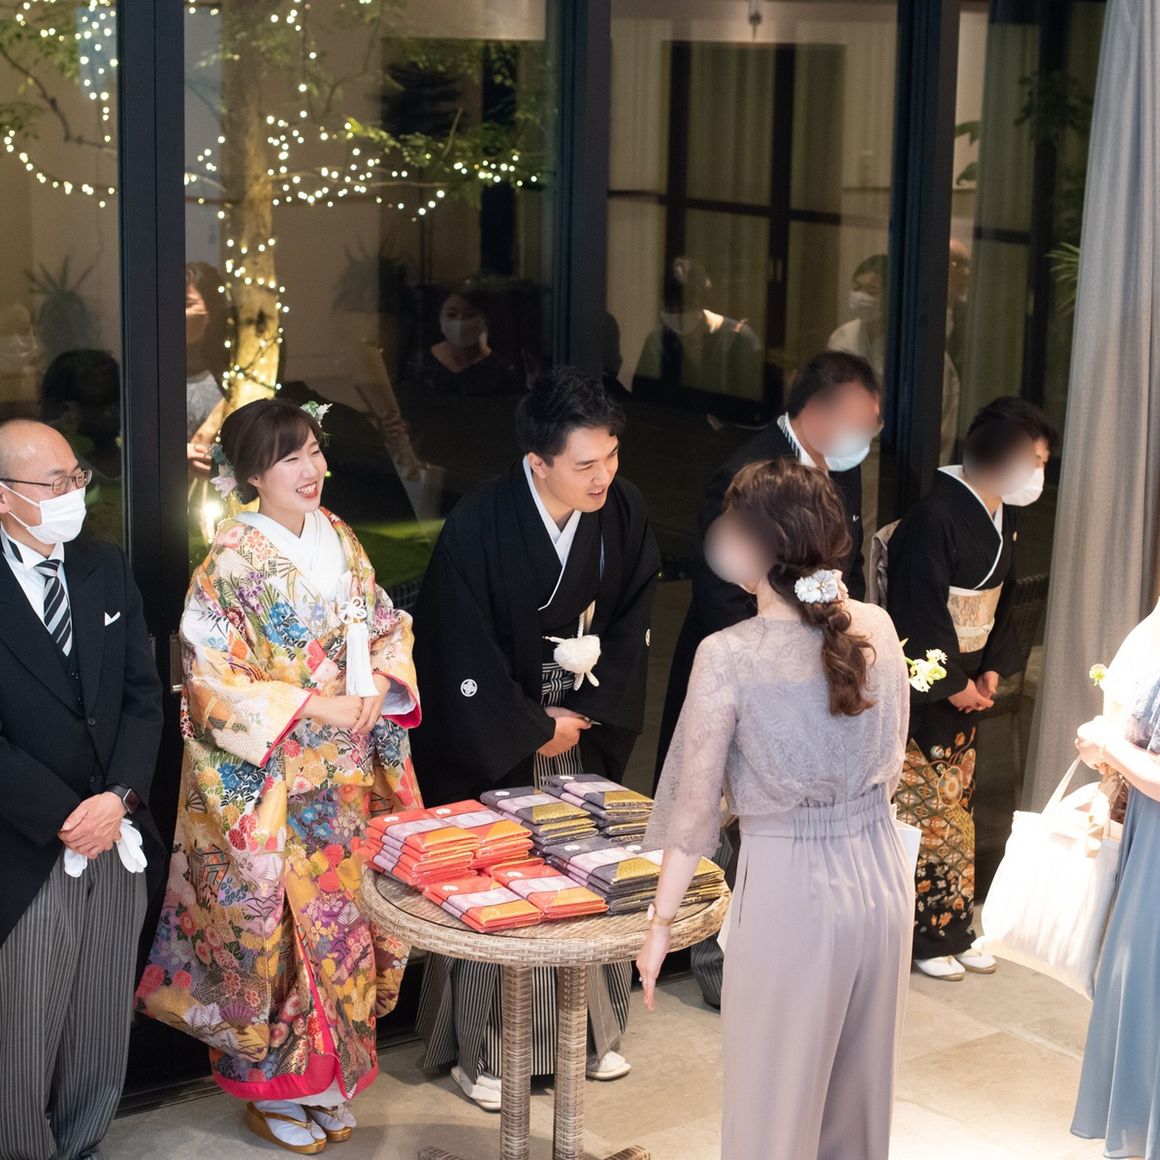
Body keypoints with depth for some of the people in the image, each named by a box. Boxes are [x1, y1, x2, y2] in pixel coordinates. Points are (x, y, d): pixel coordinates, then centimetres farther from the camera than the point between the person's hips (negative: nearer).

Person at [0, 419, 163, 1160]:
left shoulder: (107, 569, 7)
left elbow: (144, 694, 5)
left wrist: (120, 798, -8)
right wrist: (64, 819, -15)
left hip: (115, 841, 5)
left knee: (101, 1041, 13)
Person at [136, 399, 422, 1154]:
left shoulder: (339, 540, 6)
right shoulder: (232, 564, -13)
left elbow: (386, 628, 13)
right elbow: (215, 682, -15)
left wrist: (379, 686, -8)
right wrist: (314, 707, -19)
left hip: (348, 774, 6)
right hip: (271, 784, -5)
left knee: (342, 911, 10)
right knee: (278, 925, 1)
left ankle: (330, 1076, 26)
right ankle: (275, 1089, 18)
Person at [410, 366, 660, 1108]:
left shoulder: (623, 513, -12)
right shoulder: (478, 530, -24)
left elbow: (631, 626, -1)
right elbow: (464, 657, -18)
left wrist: (585, 715, -8)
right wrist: (533, 731, -11)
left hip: (583, 732, 4)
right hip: (491, 744, -4)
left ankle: (591, 1031, 29)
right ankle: (479, 1052, 20)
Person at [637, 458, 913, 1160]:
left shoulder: (729, 656, -18)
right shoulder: (878, 628, -3)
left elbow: (693, 810, -12)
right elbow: (891, 764, 9)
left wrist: (661, 924, -2)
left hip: (790, 889, -5)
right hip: (881, 875, 5)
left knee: (776, 1100, 12)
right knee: (862, 1082, 22)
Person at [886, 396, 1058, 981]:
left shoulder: (1001, 519, 6)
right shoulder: (935, 518, -22)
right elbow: (920, 613, -21)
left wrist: (991, 671, 2)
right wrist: (953, 684, -14)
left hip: (964, 686, 9)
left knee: (955, 808, 14)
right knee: (919, 808, -1)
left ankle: (952, 930, 23)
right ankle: (919, 936, 10)